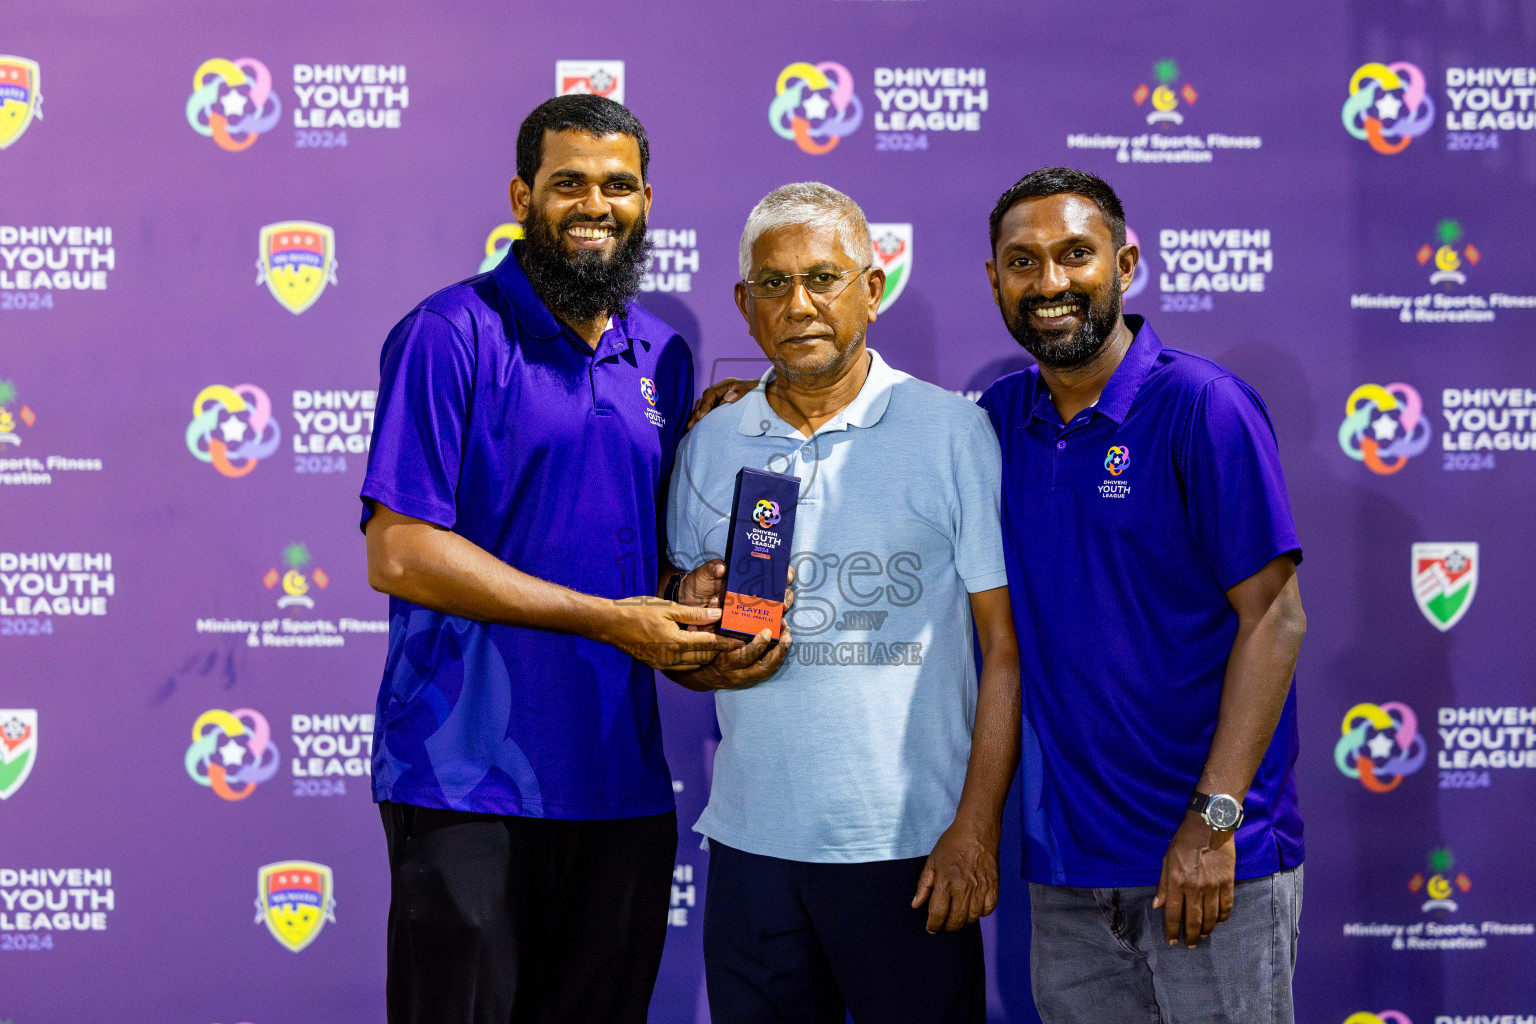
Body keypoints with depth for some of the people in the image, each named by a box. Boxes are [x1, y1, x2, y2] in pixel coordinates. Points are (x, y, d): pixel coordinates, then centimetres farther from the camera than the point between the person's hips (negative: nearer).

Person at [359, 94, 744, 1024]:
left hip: (624, 787, 6)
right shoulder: (452, 335, -7)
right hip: (467, 780, -6)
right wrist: (609, 620, -16)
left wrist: (693, 634, -3)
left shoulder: (663, 355, 13)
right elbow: (400, 555, -14)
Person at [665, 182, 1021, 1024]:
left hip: (909, 847, -3)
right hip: (750, 842, 3)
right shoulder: (709, 446, 9)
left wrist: (976, 830, -11)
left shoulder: (951, 433, -2)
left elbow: (1007, 645, -4)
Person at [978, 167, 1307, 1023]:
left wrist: (1213, 819, -17)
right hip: (1064, 863, 5)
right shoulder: (1001, 417, 7)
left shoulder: (1203, 407, -9)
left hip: (1212, 856, -5)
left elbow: (1274, 616, -11)